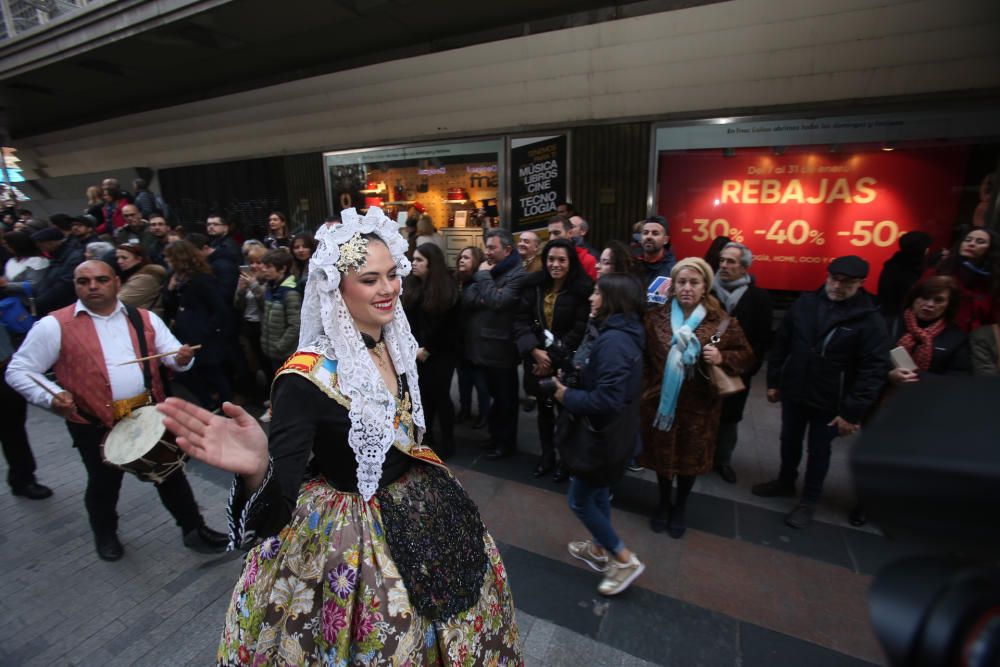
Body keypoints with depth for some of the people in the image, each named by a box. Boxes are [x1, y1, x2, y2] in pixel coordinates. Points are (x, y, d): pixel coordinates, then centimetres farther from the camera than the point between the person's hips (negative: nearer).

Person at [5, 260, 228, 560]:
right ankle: (105, 534, 45)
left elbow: (172, 354, 2)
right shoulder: (54, 326, -5)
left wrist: (182, 358, -22)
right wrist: (52, 396, -19)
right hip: (94, 423, -2)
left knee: (171, 474, 11)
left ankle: (194, 529, 26)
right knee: (104, 483, 16)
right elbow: (18, 371, -1)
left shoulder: (144, 319, 4)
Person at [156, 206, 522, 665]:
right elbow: (277, 502, -30)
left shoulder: (397, 345, -5)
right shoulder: (307, 377, -25)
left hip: (421, 510, 7)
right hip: (348, 530, -6)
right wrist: (257, 470, -48)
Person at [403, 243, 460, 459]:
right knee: (424, 394, 10)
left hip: (440, 352, -4)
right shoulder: (409, 285, 6)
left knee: (440, 395, 0)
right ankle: (426, 438, 24)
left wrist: (427, 349, -10)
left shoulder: (446, 288, -7)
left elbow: (445, 325, -10)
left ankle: (447, 442, 14)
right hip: (416, 352, 4)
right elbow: (404, 318, 4)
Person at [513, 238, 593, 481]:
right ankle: (546, 456, 34)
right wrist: (534, 351, -17)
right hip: (537, 359, 4)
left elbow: (579, 331, -13)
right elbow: (521, 321, -4)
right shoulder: (534, 285, 0)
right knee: (544, 408, 16)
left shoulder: (583, 290, -11)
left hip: (566, 363, -3)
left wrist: (553, 358, -16)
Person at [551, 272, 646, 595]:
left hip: (603, 434, -10)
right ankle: (599, 549, 44)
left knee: (580, 501, 7)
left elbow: (607, 399, -33)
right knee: (598, 492, 25)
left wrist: (566, 396, -21)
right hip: (605, 431, 10)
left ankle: (625, 559, 21)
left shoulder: (613, 341, -29)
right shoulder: (614, 332, 4)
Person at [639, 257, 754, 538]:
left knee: (690, 458, 16)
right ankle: (663, 502, 43)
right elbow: (643, 358, -1)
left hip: (698, 406, 0)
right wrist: (643, 393, -8)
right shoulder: (655, 317, -5)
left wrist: (722, 358, -17)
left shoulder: (722, 322, -6)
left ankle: (681, 506, 43)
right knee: (662, 455, 16)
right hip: (660, 402, 0)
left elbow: (746, 357, 2)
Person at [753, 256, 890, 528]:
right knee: (789, 441, 21)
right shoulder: (805, 303, -4)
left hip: (830, 403, -3)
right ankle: (785, 482, 45)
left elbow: (875, 369, -16)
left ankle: (809, 500, 35)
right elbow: (780, 343, 2)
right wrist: (773, 381, 3)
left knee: (818, 451, 15)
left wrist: (852, 411, -18)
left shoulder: (870, 320, -14)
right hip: (793, 393, 4)